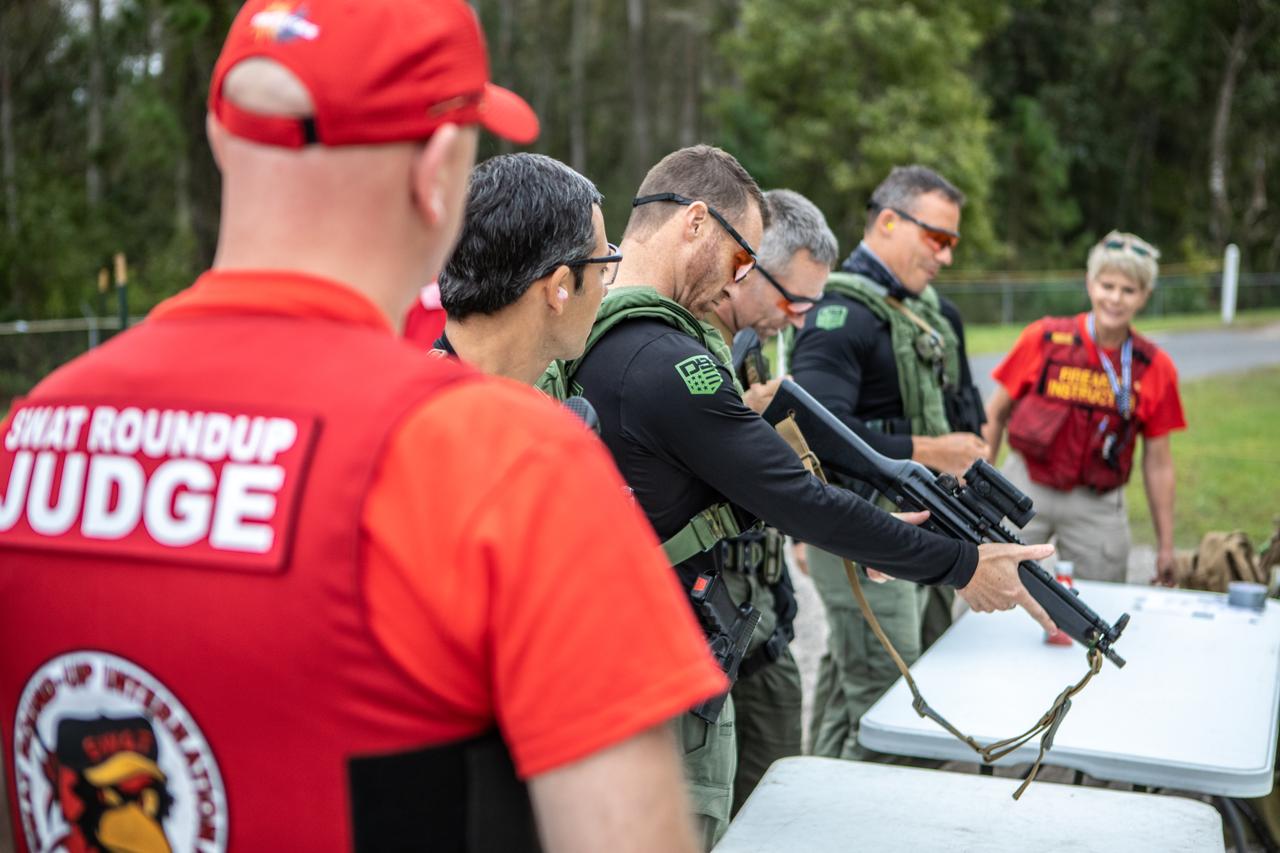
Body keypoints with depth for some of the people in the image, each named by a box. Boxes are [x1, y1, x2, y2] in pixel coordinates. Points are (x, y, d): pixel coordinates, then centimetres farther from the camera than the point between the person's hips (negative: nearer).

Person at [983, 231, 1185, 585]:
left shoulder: (1156, 368, -1)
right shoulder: (1043, 339, -6)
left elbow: (1158, 463, 4)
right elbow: (995, 413, 2)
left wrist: (1165, 546, 6)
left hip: (1096, 508, 1)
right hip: (1026, 492, -1)